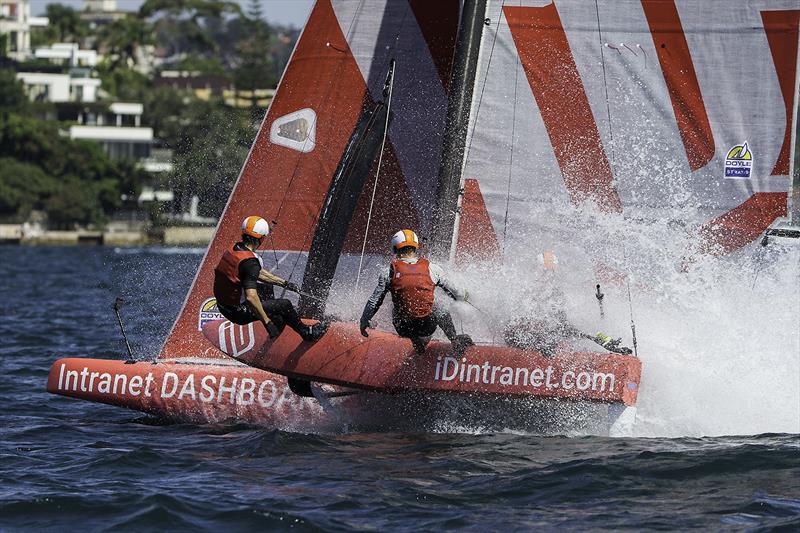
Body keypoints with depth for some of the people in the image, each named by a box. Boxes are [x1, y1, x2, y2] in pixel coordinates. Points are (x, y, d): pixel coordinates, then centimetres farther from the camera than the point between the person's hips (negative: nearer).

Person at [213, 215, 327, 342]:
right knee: (285, 305, 5)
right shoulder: (250, 262, -28)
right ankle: (306, 333, 28)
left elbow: (258, 272, 16)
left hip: (223, 305, 9)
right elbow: (251, 297, -37)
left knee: (266, 287, 28)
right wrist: (267, 322, -28)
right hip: (239, 313, -9)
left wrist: (284, 283, 23)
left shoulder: (234, 250, 0)